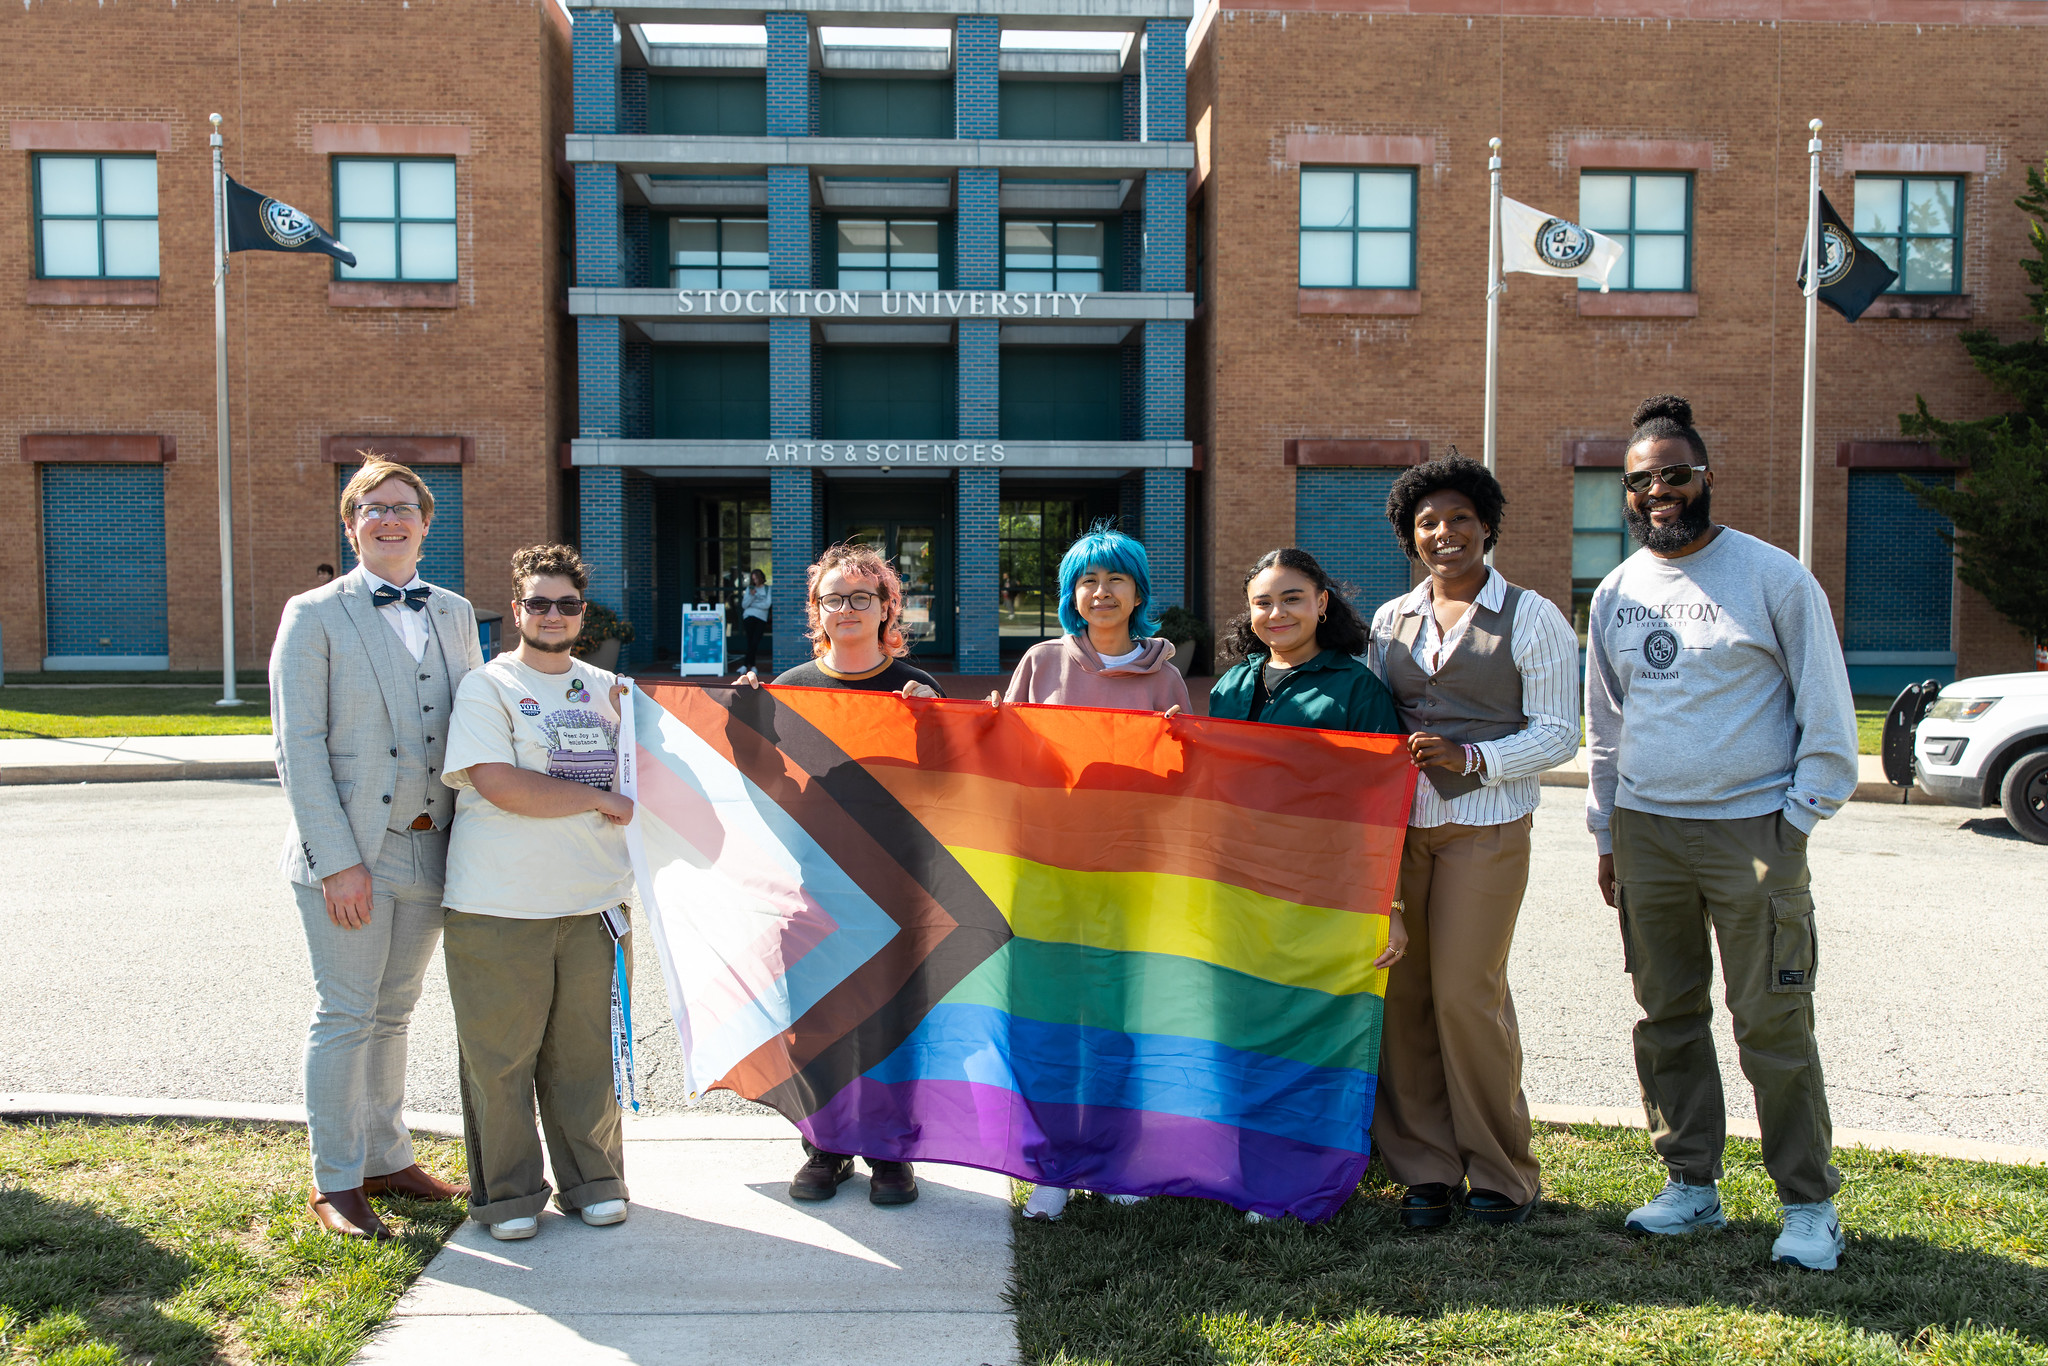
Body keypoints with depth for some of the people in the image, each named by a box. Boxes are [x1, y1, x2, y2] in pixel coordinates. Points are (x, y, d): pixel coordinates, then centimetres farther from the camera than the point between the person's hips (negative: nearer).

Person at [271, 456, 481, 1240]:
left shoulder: (454, 614, 11)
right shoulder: (315, 616, -4)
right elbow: (298, 748, -8)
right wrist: (338, 861, -15)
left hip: (431, 851, 5)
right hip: (350, 855, -5)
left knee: (393, 1014, 16)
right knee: (346, 1016, 3)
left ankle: (387, 1160, 29)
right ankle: (335, 1184, 16)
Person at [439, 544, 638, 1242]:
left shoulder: (607, 688, 14)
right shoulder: (486, 687, -1)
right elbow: (500, 784, -14)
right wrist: (601, 800, -8)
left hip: (594, 902, 4)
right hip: (499, 908, -4)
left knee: (586, 1051, 10)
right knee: (500, 1054, 3)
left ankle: (591, 1180, 24)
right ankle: (508, 1192, 18)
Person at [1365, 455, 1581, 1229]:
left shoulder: (1531, 618, 2)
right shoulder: (1390, 620, 15)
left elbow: (1557, 734, -2)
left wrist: (1470, 758, -15)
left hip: (1486, 825, -4)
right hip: (1398, 824, 4)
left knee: (1465, 991, -7)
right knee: (1399, 989, 1)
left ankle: (1500, 1172, 10)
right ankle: (1427, 1167, 13)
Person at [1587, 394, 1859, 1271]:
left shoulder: (1774, 577, -2)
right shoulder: (1616, 593, 11)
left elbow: (1827, 711, 1)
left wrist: (1798, 817, -4)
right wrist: (1606, 834, 16)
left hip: (1751, 829, -4)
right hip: (1645, 831, 5)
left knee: (1773, 1024, -3)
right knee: (1667, 1017, 9)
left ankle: (1809, 1202, 10)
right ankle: (1691, 1183, 22)